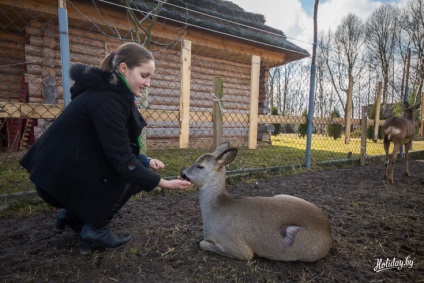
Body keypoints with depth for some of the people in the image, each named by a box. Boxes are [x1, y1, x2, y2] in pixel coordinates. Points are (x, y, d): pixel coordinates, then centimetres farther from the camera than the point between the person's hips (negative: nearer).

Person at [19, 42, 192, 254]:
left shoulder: (111, 92, 6)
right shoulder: (106, 100, -24)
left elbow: (117, 149, 11)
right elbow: (122, 159, -24)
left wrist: (146, 161, 1)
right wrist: (162, 183, -20)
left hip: (63, 169, 9)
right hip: (61, 176, -9)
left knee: (137, 166, 10)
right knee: (132, 173, -10)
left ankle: (71, 215, 19)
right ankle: (95, 231, 3)